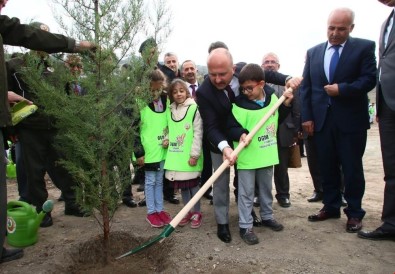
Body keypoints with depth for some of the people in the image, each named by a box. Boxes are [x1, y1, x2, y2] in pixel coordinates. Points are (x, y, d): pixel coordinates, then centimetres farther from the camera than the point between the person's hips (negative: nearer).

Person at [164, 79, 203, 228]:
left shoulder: (194, 108, -8)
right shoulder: (170, 110, 11)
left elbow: (198, 133, -11)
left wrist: (195, 154, -14)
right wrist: (167, 139, 0)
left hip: (189, 155, -5)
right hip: (175, 155, 5)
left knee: (193, 184, 5)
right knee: (182, 185, 13)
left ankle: (197, 213, 20)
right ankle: (188, 212, 27)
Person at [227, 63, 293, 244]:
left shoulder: (272, 97, 0)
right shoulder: (239, 104, -15)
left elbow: (278, 118, 16)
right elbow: (231, 127, -15)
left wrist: (286, 104, 3)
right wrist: (241, 134, -33)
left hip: (267, 154, 5)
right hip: (247, 156, -5)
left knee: (266, 189, 21)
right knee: (246, 193, 3)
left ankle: (267, 217, 41)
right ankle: (245, 226, 15)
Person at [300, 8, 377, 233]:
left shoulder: (364, 47, 1)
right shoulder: (314, 52, 11)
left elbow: (369, 79, -7)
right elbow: (306, 87, 8)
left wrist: (341, 89, -18)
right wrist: (307, 116, 2)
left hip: (351, 120, -3)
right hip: (322, 119, 4)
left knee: (352, 168, 4)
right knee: (327, 167, 11)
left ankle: (355, 212, 18)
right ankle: (331, 206, 25)